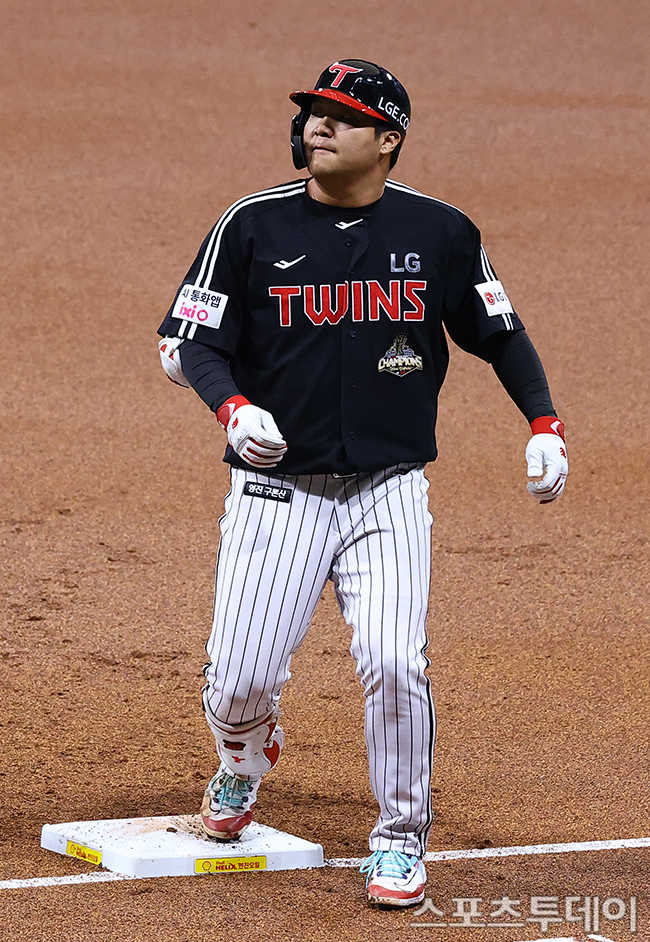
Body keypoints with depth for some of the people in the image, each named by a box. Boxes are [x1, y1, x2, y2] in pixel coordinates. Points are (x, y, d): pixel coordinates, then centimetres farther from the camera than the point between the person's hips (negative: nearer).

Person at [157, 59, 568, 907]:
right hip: (278, 488, 0)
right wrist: (234, 409, -22)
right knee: (241, 680, -6)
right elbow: (190, 343, -3)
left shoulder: (440, 233, 1)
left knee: (394, 665, -15)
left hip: (390, 493, 0)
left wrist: (545, 427, 0)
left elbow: (499, 333, 12)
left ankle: (401, 839, 7)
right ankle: (244, 763, 32)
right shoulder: (254, 227, -3)